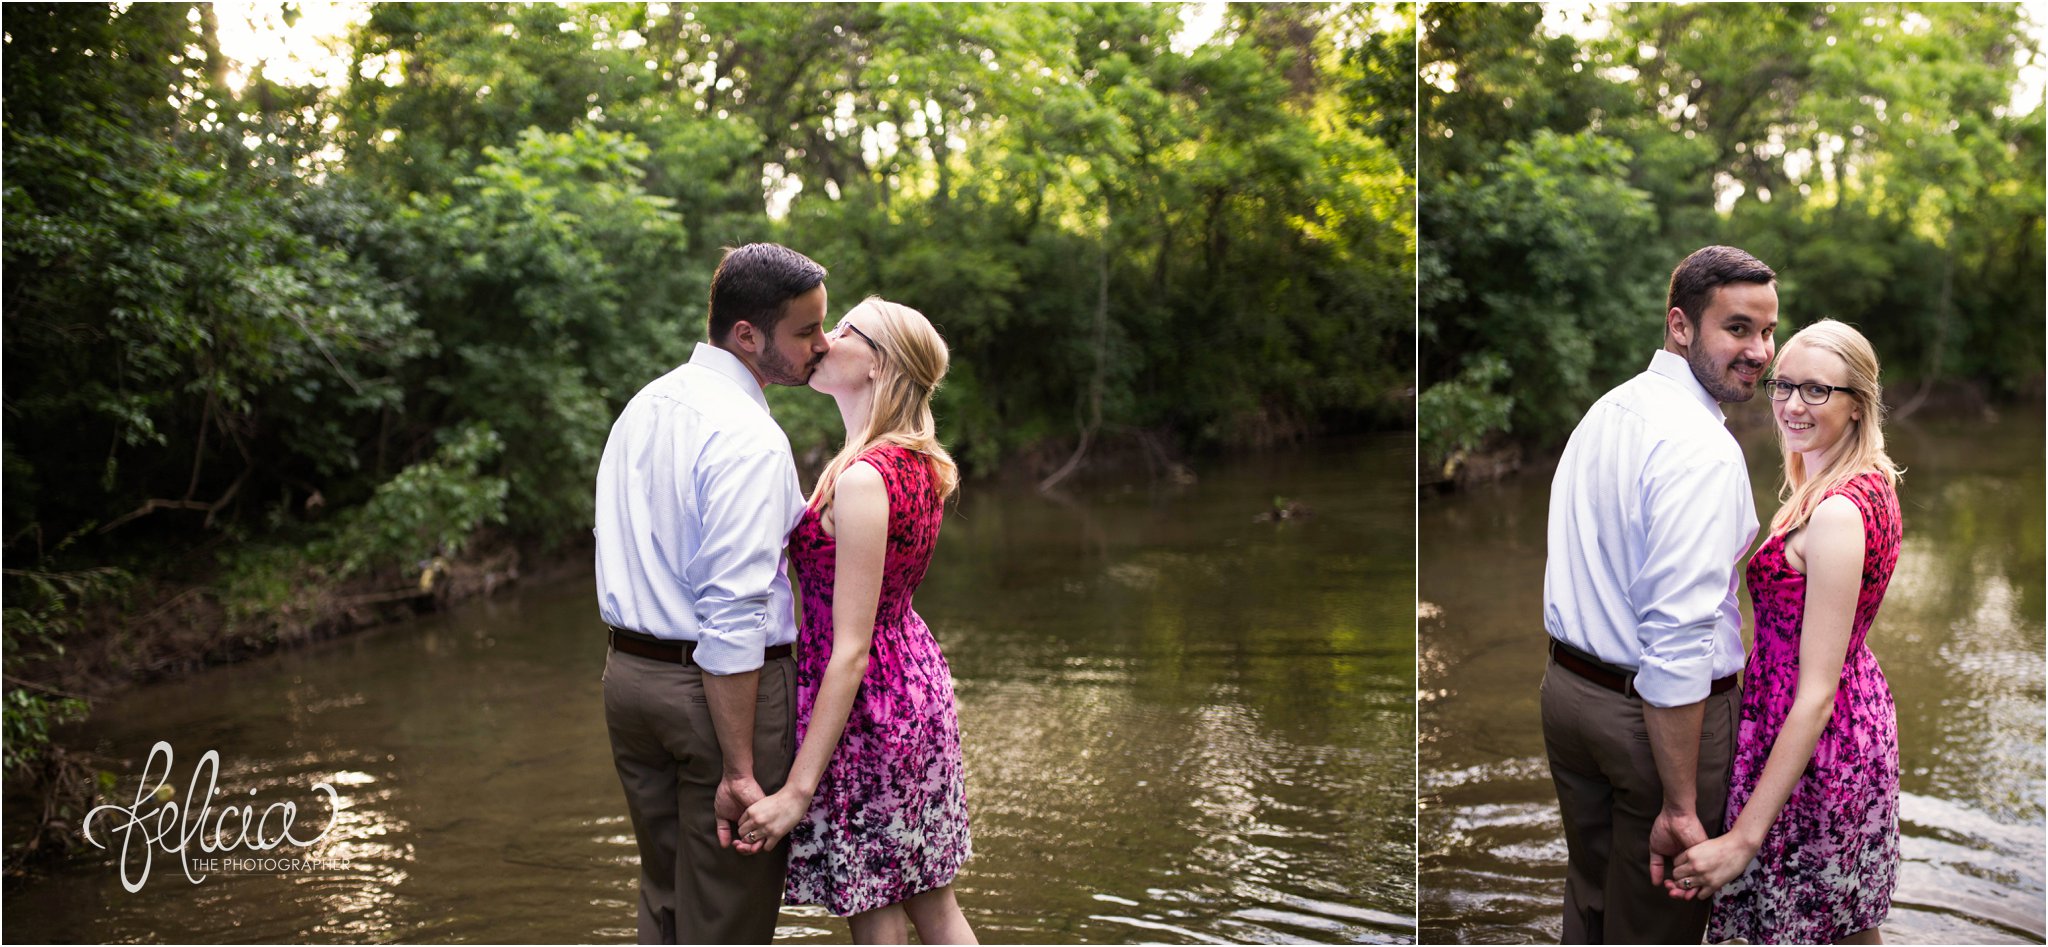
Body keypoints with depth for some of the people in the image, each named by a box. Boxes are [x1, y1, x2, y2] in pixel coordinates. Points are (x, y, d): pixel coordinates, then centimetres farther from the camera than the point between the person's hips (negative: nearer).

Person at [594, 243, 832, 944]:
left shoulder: (643, 406, 11)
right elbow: (730, 612, -24)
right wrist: (738, 769, -22)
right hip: (721, 688, -8)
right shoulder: (748, 437, -18)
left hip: (627, 672, 9)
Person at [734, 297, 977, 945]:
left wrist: (798, 788, -23)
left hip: (865, 703, -9)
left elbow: (850, 650, -24)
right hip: (920, 682, 9)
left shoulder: (863, 480, -23)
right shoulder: (919, 466, 4)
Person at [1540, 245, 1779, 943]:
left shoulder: (1604, 411, 8)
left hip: (1567, 692, 8)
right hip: (1660, 714, -8)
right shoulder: (1703, 450, -22)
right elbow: (1676, 638, -28)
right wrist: (1680, 805, -26)